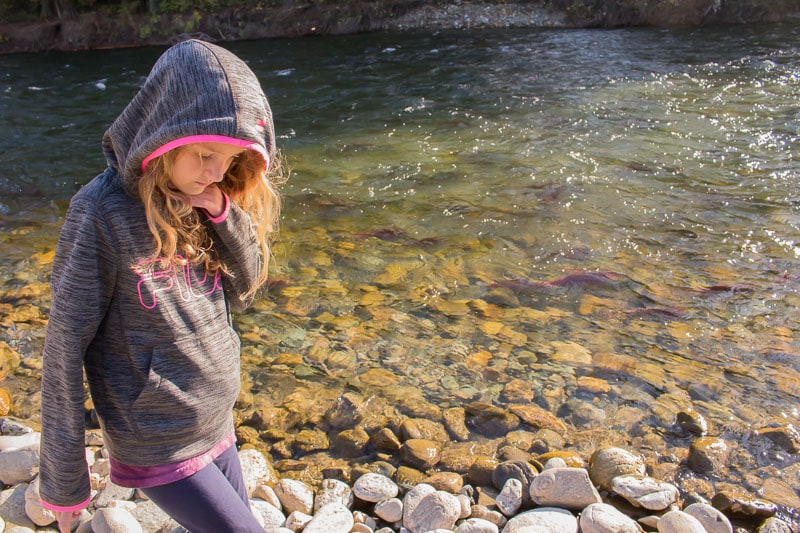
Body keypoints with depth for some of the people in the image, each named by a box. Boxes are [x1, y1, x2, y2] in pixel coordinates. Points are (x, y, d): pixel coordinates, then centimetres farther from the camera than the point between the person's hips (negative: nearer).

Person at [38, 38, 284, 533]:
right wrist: (63, 477, -10)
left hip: (218, 427, 6)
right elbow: (65, 343, -15)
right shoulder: (103, 209, -19)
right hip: (157, 447, -6)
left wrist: (224, 214, -16)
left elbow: (244, 290, 1)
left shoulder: (206, 199, -2)